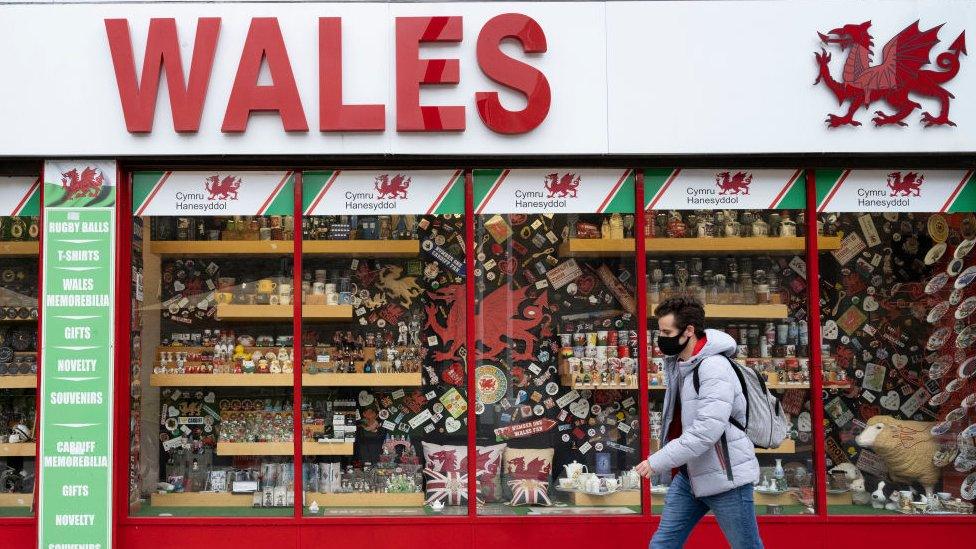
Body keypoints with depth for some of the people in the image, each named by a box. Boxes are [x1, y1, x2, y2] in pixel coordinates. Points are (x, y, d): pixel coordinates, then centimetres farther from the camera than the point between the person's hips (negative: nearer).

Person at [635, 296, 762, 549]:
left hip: (725, 476, -8)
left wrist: (657, 462, -25)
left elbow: (706, 430, -28)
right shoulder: (677, 364, 7)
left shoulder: (714, 368, -20)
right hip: (689, 474, 8)